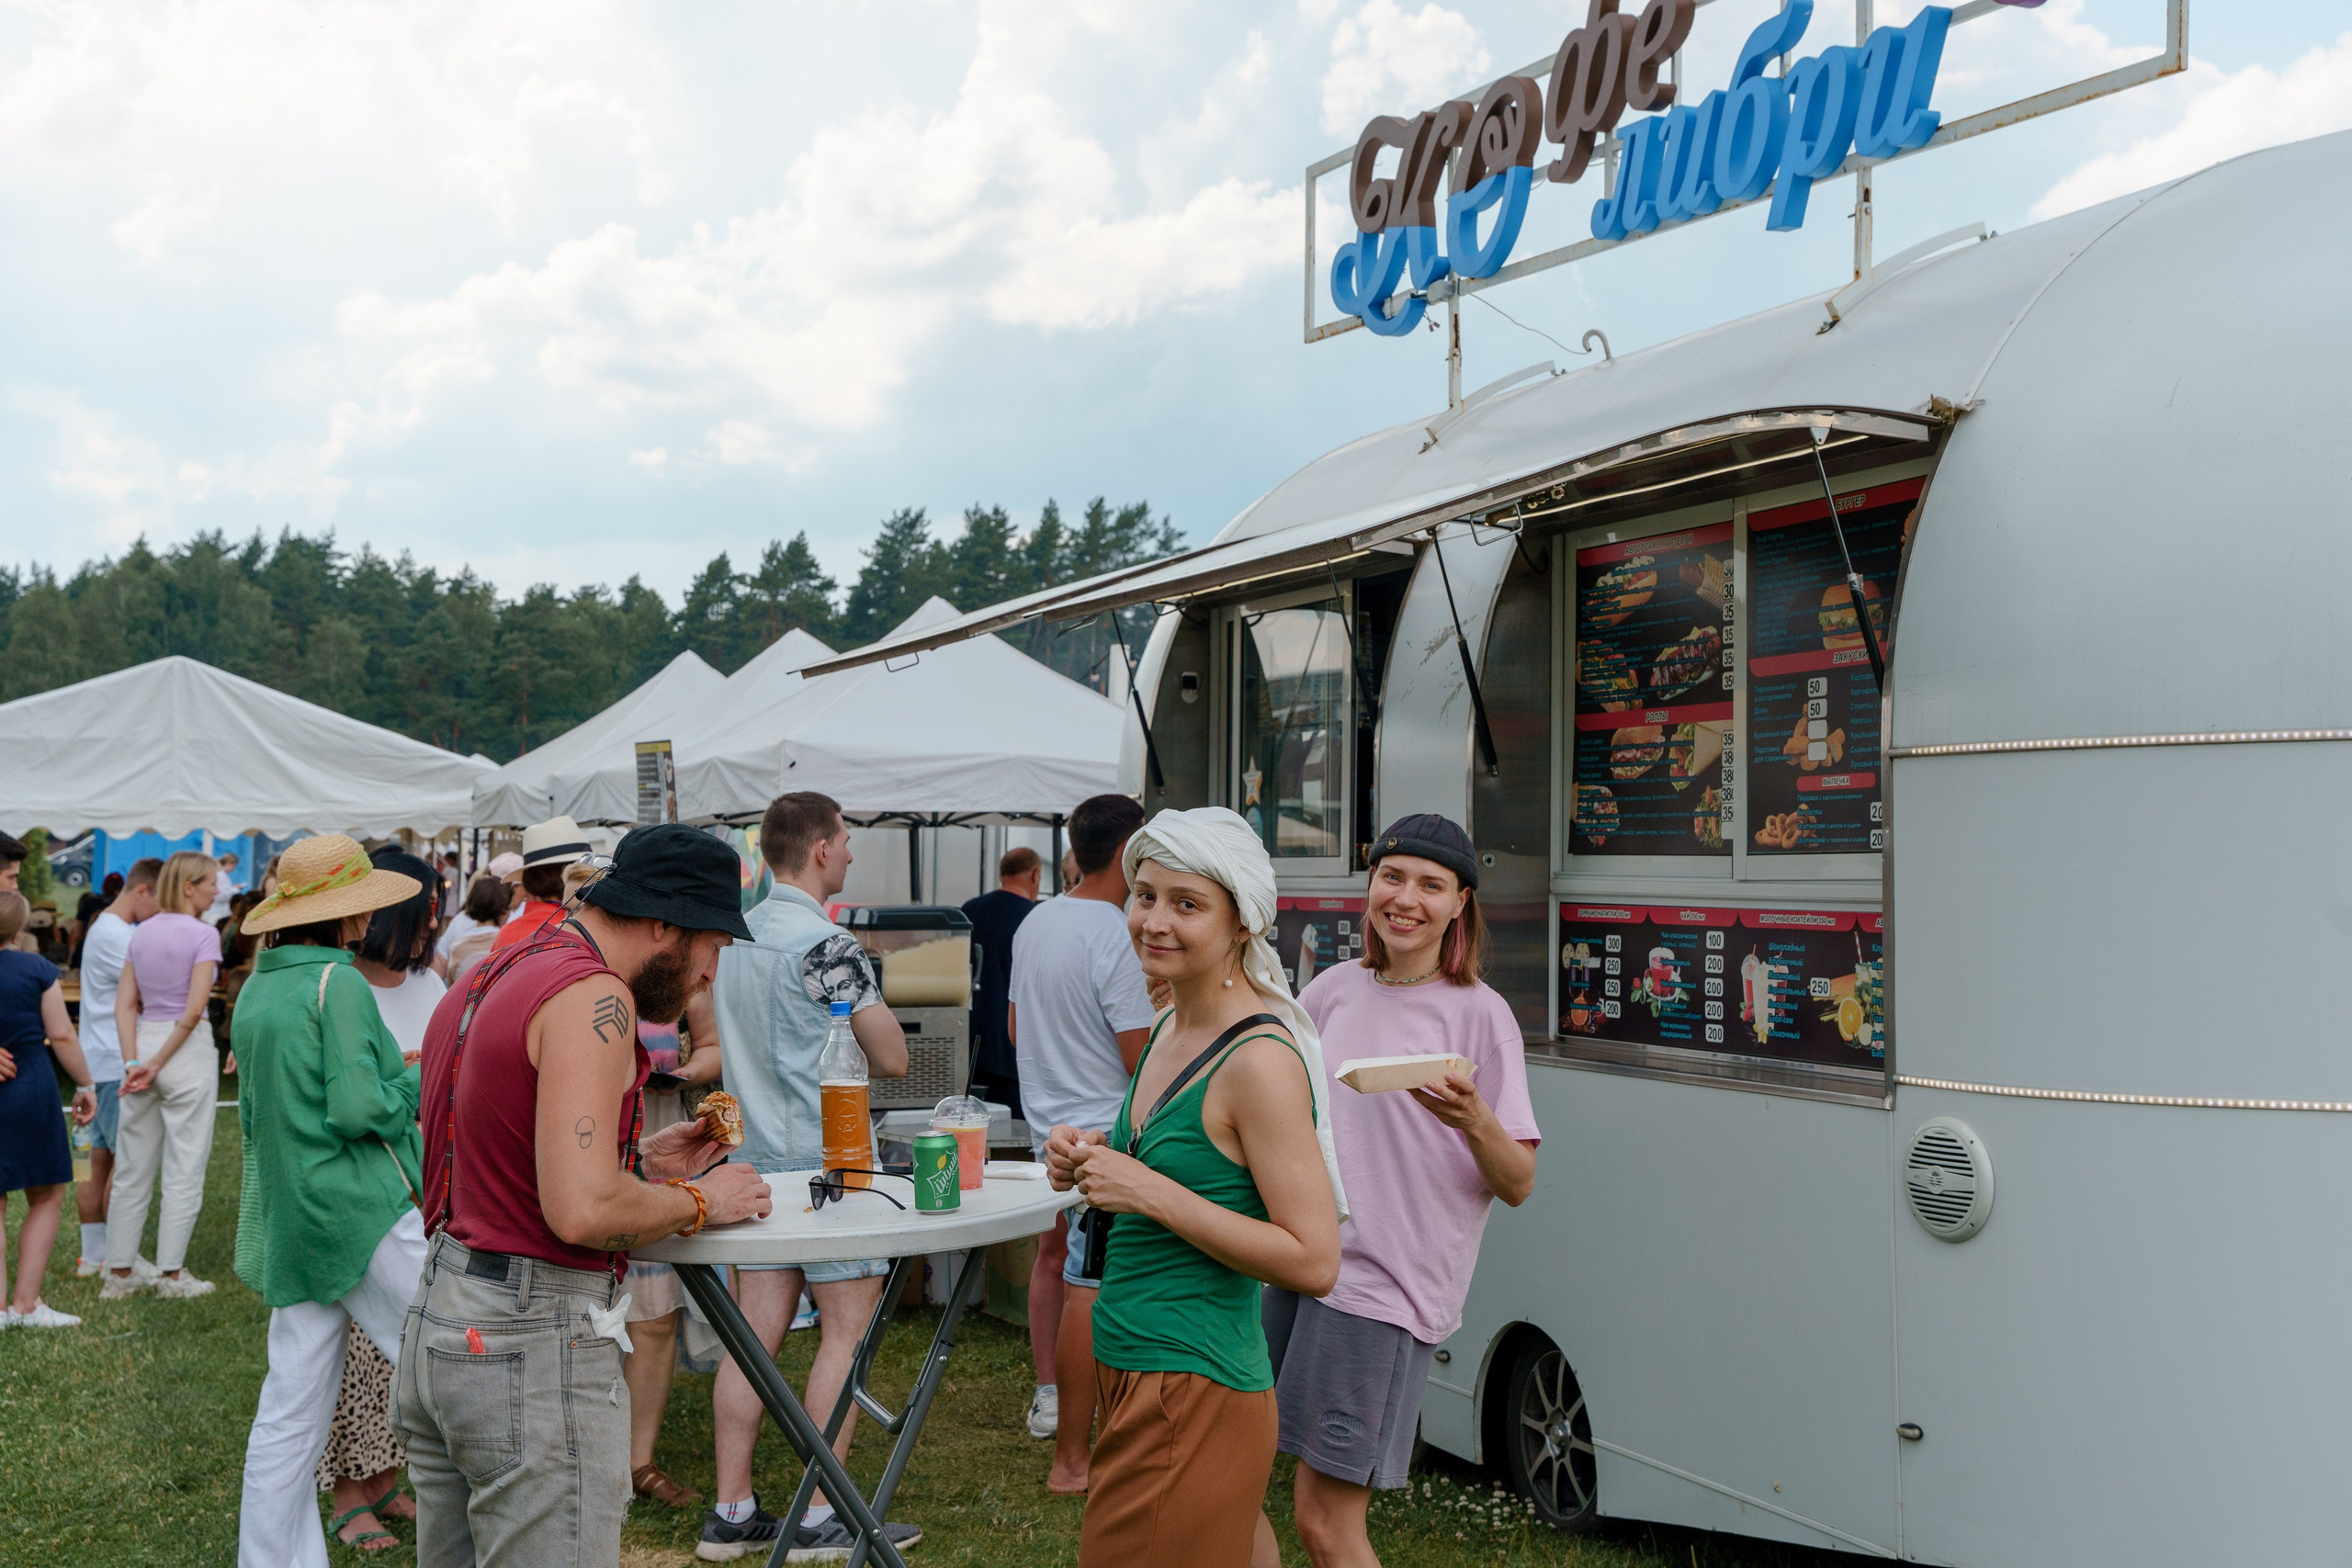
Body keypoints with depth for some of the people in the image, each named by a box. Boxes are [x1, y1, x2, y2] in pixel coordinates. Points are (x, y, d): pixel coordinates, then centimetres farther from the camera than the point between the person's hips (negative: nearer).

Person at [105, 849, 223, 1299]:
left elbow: (124, 1003, 5)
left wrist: (134, 1062, -1)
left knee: (132, 1169, 11)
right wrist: (159, 1063, -9)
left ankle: (118, 1273, 17)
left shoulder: (141, 933, 10)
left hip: (144, 1043, 6)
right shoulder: (203, 934, -9)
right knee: (184, 1168, 2)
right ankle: (171, 1274, 5)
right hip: (188, 1049, -6)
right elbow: (194, 1009, -16)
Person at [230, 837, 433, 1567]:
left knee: (289, 1412, 11)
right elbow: (359, 1107, -20)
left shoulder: (257, 989, 13)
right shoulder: (337, 982, -12)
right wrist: (418, 1082, -1)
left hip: (286, 1225, 9)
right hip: (359, 1212, -9)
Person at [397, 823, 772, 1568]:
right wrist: (698, 1201, -8)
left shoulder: (484, 983, 15)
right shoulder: (592, 996, -16)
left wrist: (639, 1162, 18)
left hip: (435, 1322, 10)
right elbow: (581, 1211, -25)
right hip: (534, 1340, -10)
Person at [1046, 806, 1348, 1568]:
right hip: (1129, 1372, 9)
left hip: (1196, 1388, -9)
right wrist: (1093, 1162, 3)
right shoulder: (1170, 1029, 8)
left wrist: (1151, 1191, -21)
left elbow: (1314, 1261, -21)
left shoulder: (1259, 1060, -18)